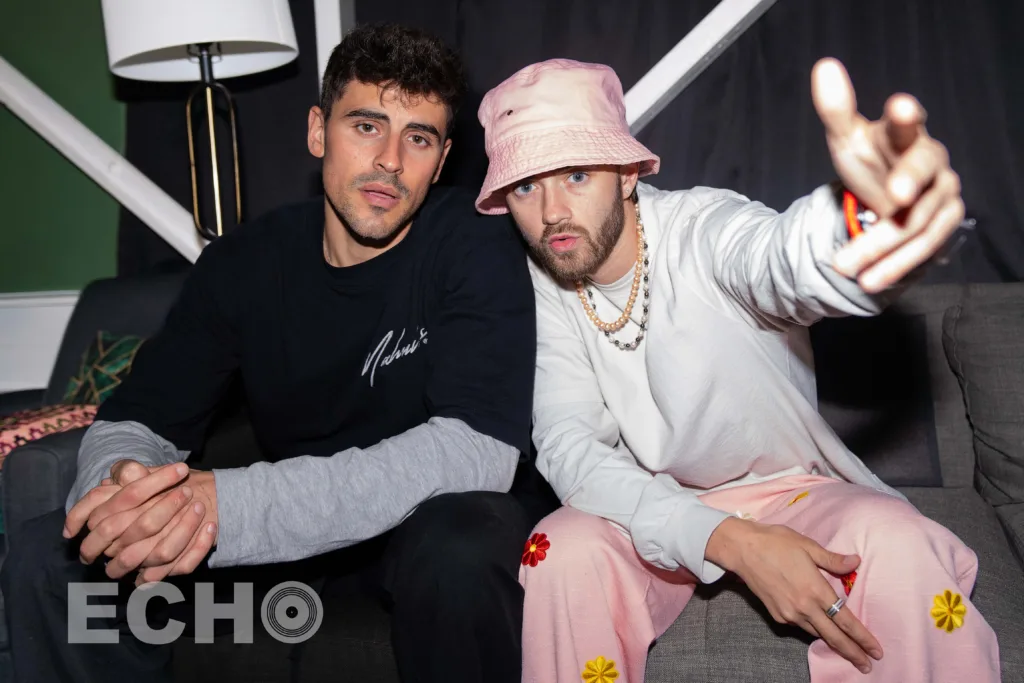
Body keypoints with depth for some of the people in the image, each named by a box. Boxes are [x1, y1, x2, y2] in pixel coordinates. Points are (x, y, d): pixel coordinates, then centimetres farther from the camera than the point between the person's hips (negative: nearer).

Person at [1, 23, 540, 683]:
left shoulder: (475, 245, -19)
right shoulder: (243, 262, -6)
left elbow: (479, 448, -31)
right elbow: (133, 424, -5)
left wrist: (228, 505, -39)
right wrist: (129, 481, -34)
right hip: (289, 522, 3)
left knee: (463, 551, -38)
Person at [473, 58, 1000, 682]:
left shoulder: (702, 229, -21)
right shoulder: (536, 288, -10)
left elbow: (783, 256, -45)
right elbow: (568, 448, -19)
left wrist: (864, 215, -72)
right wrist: (727, 541, -32)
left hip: (790, 490, -1)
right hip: (651, 512, 2)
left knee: (897, 548, -31)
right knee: (565, 552, -29)